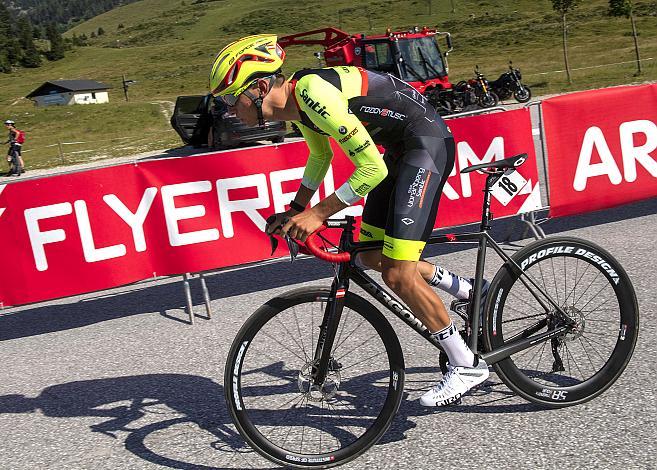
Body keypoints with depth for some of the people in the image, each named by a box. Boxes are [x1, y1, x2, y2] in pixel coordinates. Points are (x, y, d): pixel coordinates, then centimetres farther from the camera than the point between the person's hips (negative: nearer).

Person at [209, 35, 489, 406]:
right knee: (373, 258, 16)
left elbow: (372, 168, -26)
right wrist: (296, 210, 16)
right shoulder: (296, 97, 3)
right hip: (399, 149, 10)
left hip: (428, 144, -10)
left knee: (398, 276, -13)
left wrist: (317, 214, -22)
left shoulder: (315, 93, -27)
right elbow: (321, 156, 22)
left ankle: (467, 365, 4)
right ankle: (467, 291, 32)